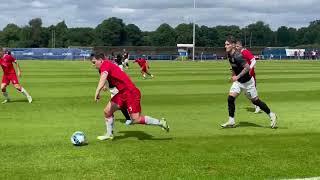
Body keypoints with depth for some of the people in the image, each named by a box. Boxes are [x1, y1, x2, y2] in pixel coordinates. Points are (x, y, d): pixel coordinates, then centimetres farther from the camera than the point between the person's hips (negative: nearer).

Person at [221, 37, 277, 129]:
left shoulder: (237, 56, -28)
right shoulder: (229, 55, -1)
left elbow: (247, 67, -32)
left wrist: (237, 76, -31)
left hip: (247, 81, -8)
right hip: (238, 81, 8)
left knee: (255, 101, 2)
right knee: (230, 98, -6)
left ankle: (271, 115, 20)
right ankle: (231, 122, 2)